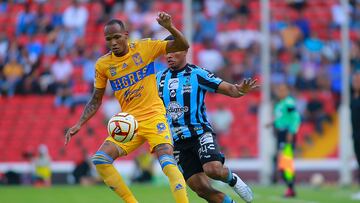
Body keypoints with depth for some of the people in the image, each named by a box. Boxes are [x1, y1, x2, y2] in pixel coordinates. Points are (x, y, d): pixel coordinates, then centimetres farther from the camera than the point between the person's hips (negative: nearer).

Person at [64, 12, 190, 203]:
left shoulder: (144, 47, -5)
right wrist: (79, 124, -1)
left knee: (167, 161, -25)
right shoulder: (103, 64, 2)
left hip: (154, 116, -4)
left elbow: (182, 46, -6)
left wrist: (170, 28, -25)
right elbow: (95, 101, 11)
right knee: (99, 159, -12)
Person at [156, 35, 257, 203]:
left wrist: (240, 90, -32)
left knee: (213, 169, -29)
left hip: (200, 133, -4)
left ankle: (232, 179, 5)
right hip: (177, 141, 4)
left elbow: (228, 89, -10)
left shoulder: (197, 74, -5)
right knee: (202, 189, -6)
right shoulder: (159, 79, 8)